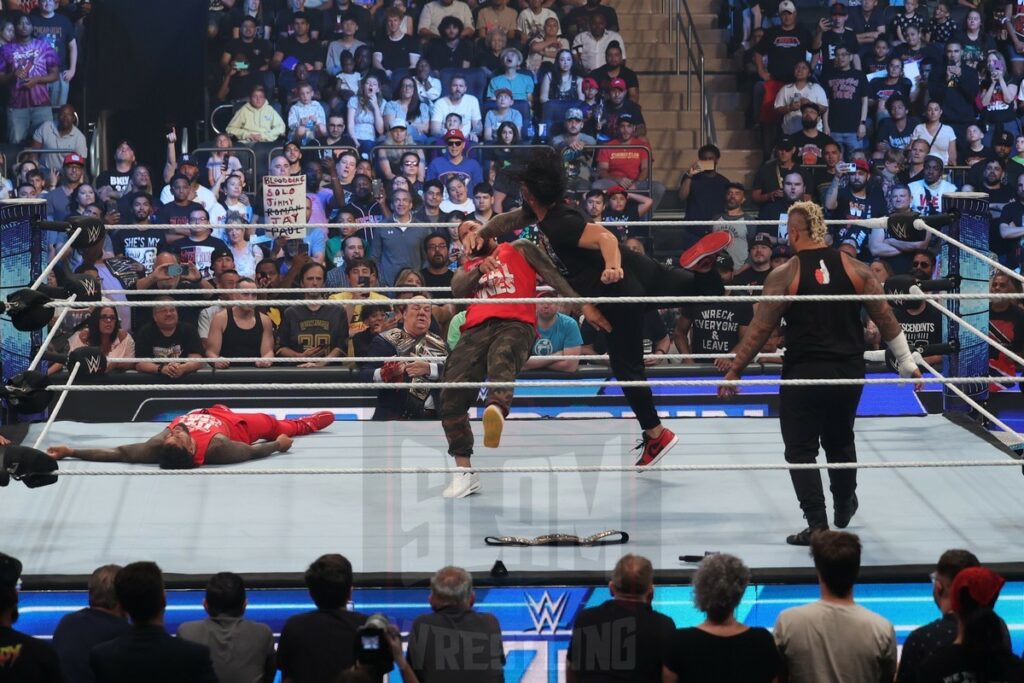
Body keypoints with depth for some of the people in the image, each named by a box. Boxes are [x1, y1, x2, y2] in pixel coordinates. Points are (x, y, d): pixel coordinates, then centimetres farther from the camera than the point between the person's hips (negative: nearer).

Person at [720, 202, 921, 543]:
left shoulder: (784, 275, -9)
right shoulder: (855, 269, 1)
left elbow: (760, 329, -8)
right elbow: (885, 318, 4)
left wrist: (735, 370, 2)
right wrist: (907, 363, 14)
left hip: (804, 374, -4)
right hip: (849, 373, 4)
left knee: (801, 450, 4)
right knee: (840, 442, 24)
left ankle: (817, 525, -3)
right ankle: (844, 508, 40)